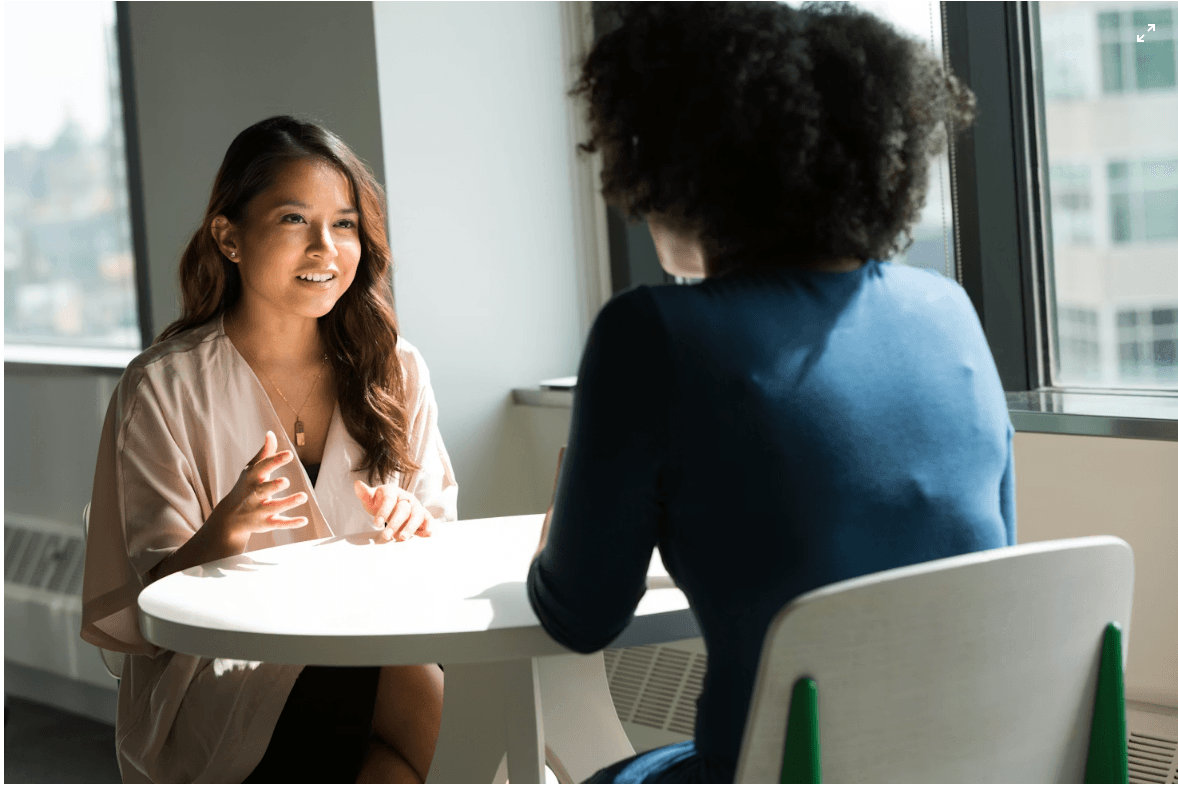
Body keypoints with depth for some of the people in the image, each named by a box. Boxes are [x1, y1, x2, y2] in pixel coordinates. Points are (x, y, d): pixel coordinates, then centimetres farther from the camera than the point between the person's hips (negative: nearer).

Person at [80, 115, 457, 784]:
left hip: (376, 648, 4)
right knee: (429, 702, -30)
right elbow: (155, 598, -5)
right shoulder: (165, 389, -3)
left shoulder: (393, 370, 9)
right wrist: (224, 533, -26)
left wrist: (413, 526, -11)